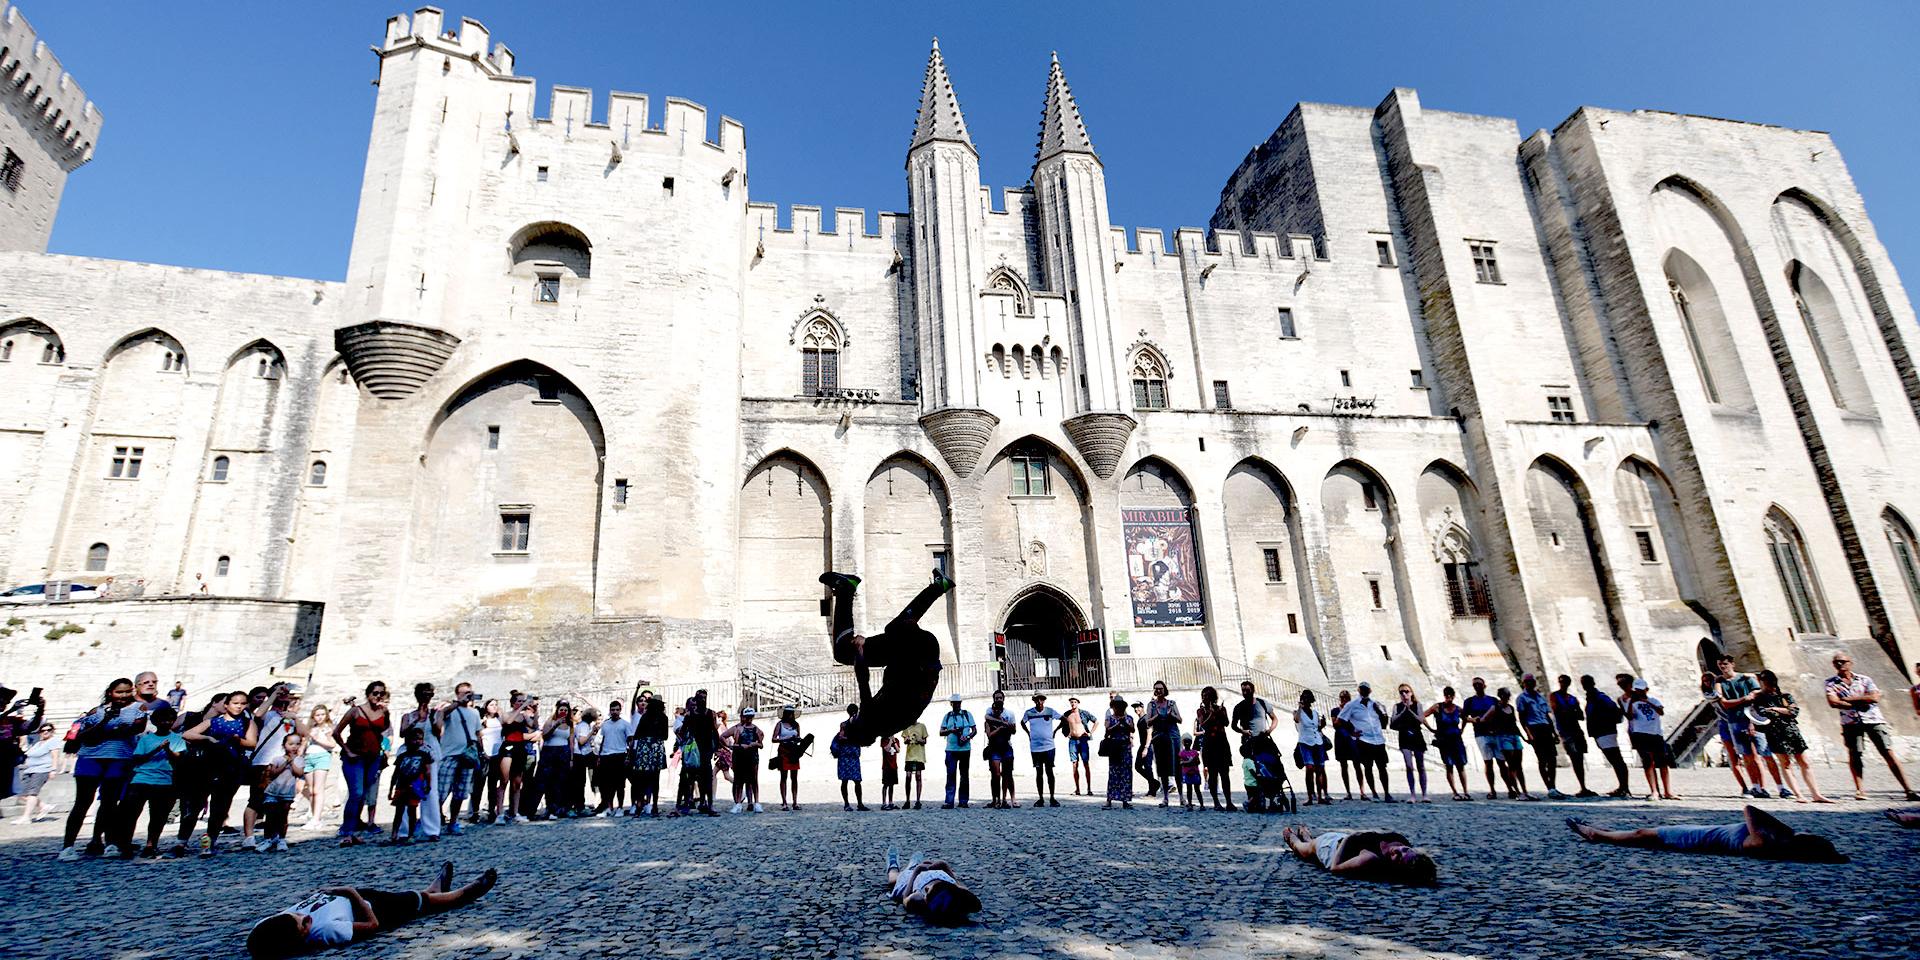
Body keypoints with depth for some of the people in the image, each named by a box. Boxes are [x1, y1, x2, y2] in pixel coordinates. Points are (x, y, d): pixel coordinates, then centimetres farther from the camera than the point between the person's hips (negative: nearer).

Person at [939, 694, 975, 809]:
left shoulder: (967, 714, 9)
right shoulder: (947, 716, 10)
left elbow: (974, 730, 7)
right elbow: (941, 732, 6)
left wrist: (968, 737, -13)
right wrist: (951, 731, -12)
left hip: (965, 749, 0)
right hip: (951, 749, 0)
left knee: (964, 775, 4)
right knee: (951, 775, -5)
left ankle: (963, 801, 10)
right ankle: (949, 802, -4)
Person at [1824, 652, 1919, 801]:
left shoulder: (1864, 679, 7)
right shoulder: (1831, 682, 5)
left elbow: (1874, 697, -7)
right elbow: (1833, 702, -8)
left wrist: (1849, 699, -8)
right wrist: (1859, 704, -9)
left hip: (1873, 720, 0)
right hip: (1851, 723, 0)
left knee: (1889, 754, -1)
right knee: (1854, 755, -3)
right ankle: (1860, 791, 0)